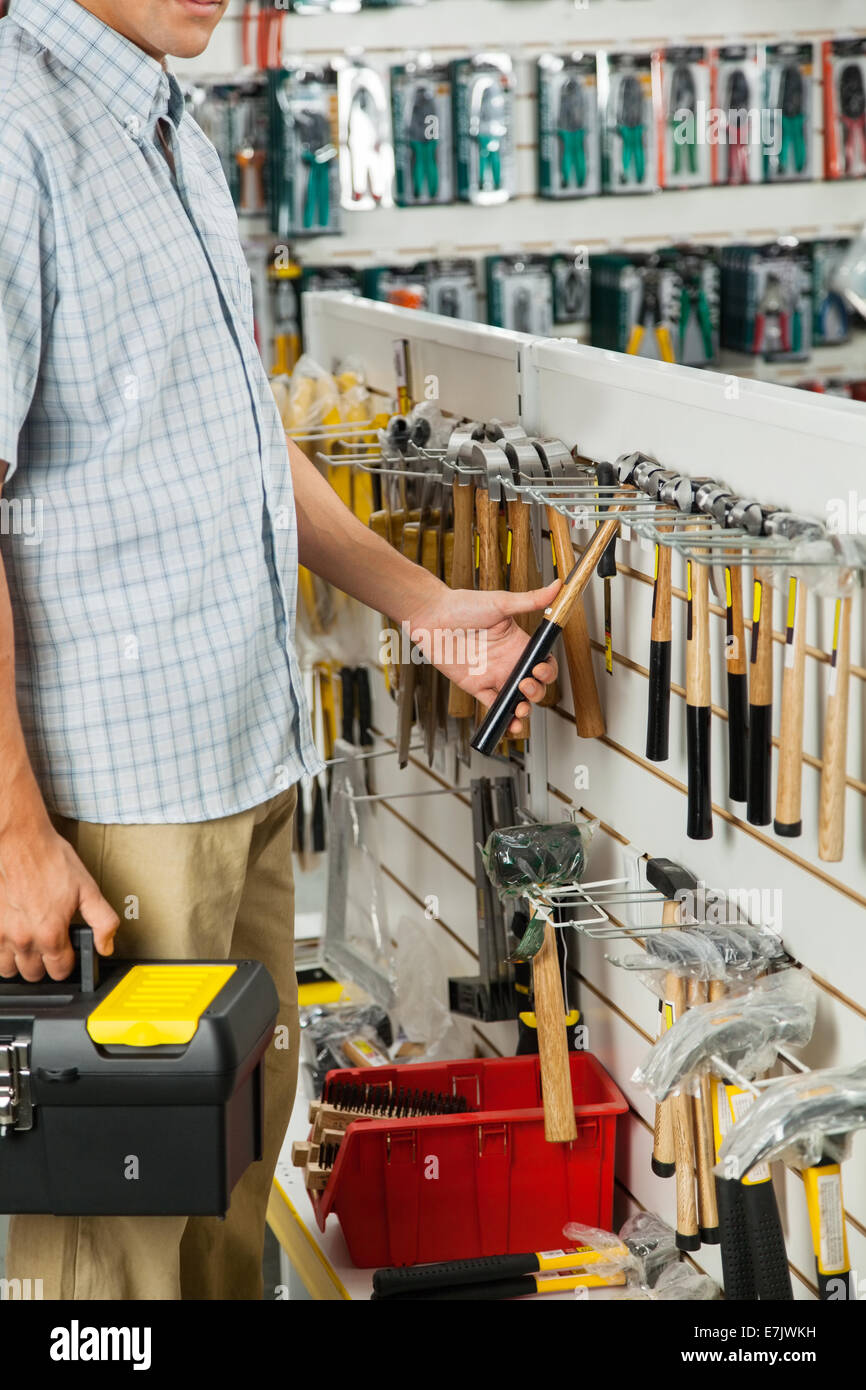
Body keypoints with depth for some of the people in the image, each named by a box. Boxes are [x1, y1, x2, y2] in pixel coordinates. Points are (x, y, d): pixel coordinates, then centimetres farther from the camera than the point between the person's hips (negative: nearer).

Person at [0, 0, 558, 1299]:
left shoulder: (175, 135, 13)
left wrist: (424, 604, 20)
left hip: (248, 754, 9)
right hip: (115, 774, -9)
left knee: (240, 1136, 19)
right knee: (113, 1189, 2)